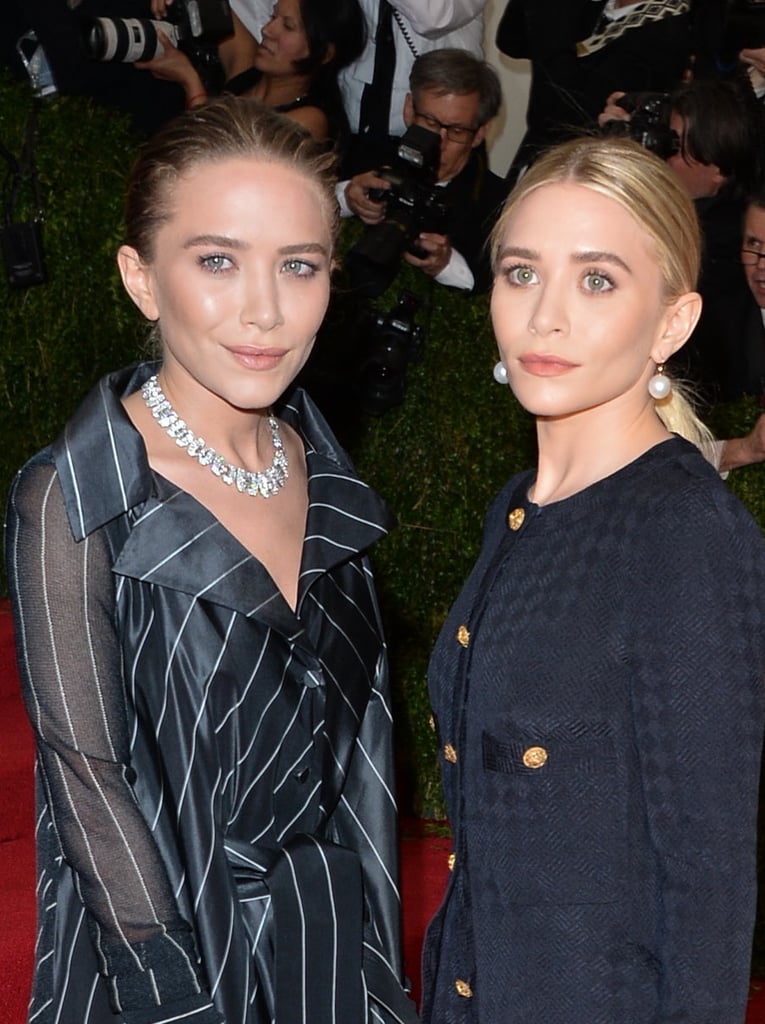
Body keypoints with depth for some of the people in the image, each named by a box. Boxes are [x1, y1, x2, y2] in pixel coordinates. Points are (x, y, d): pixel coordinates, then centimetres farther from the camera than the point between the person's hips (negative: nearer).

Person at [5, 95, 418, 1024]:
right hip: (173, 944, -5)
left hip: (330, 933, 5)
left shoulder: (314, 465, -1)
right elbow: (86, 776, -15)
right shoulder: (75, 503, -19)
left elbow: (347, 720, 8)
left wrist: (370, 937, 8)